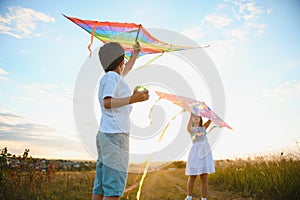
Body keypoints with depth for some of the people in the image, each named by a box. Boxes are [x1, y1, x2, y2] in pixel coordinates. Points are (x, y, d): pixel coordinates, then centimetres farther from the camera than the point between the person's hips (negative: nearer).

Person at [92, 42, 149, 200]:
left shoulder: (113, 78, 24)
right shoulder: (111, 76, -4)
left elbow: (125, 71, 44)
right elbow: (107, 103, -17)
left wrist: (135, 54, 56)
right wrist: (132, 99, -26)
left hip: (106, 135, 10)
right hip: (115, 135, -10)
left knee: (100, 187, 8)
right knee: (114, 187, -9)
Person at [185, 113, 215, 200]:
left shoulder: (204, 127, 16)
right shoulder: (191, 129, 8)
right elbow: (188, 129, -17)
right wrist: (191, 115, -22)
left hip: (205, 154, 2)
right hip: (195, 154, -2)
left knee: (204, 179, 1)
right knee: (192, 177, 5)